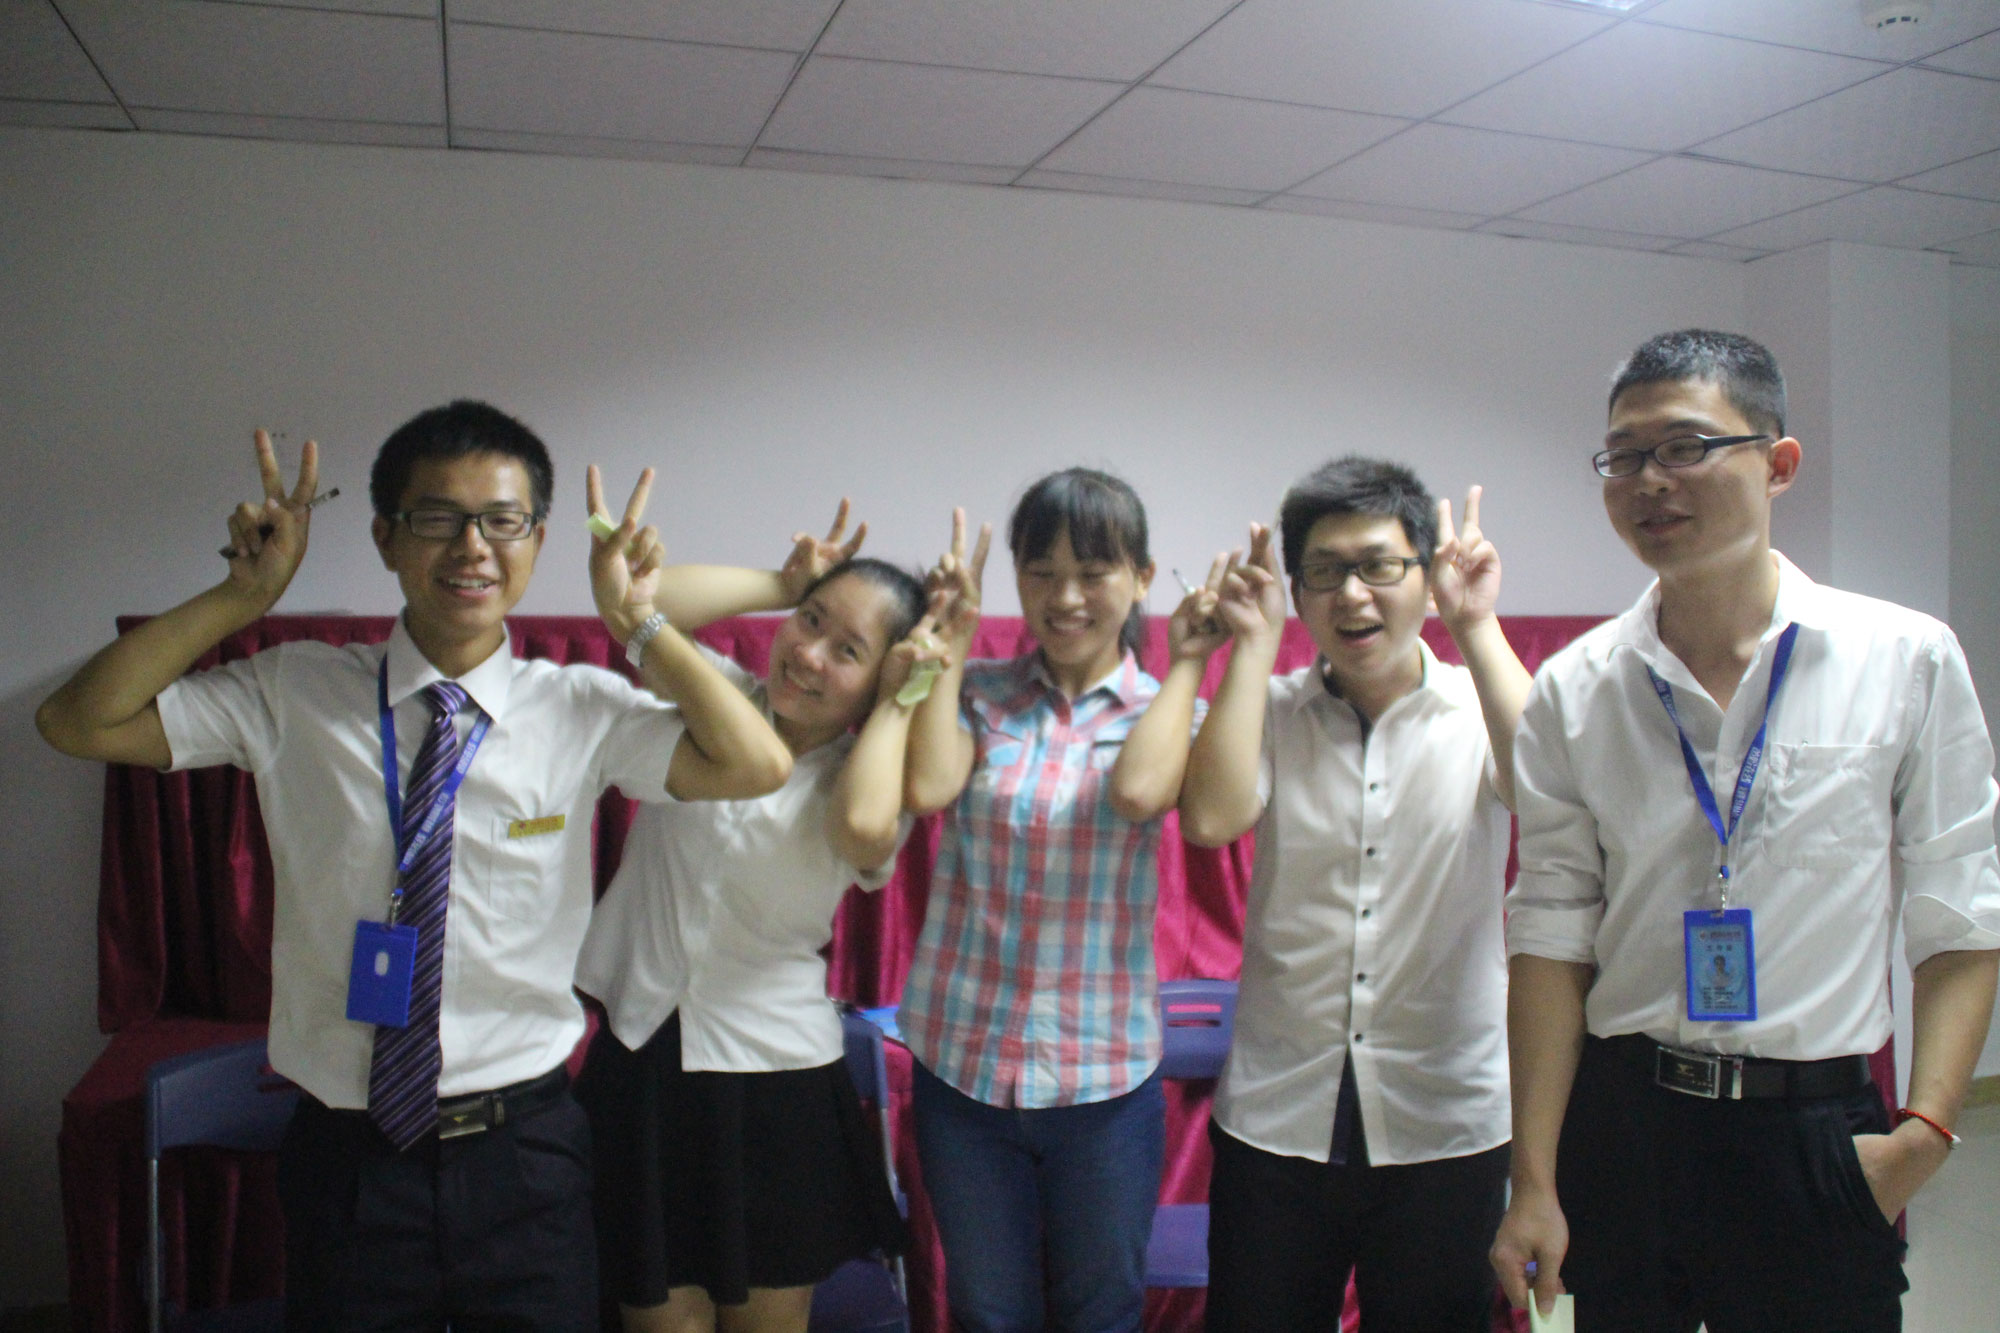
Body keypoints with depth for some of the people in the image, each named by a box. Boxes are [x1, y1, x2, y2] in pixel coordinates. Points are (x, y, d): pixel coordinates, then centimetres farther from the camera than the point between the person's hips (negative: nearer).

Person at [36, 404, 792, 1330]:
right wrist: (243, 596, -11)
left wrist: (638, 626, -16)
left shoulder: (581, 712, -5)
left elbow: (755, 766, -15)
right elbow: (78, 723, -3)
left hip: (522, 1150, 0)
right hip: (346, 1151, 1)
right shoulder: (295, 695, -2)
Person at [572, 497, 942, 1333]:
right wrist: (784, 584, -6)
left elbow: (865, 828, -27)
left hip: (774, 1079, 0)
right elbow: (642, 602, -17)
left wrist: (896, 698, -13)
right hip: (637, 1051, 0)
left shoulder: (864, 773, -1)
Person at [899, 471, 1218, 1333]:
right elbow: (928, 787, -18)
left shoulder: (1163, 707, -1)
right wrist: (950, 642, -8)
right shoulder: (979, 693, 2)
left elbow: (1139, 791, -23)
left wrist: (1188, 660, -12)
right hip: (963, 1063, 1)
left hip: (1104, 1075, -1)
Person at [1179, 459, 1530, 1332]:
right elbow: (1210, 819, -17)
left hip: (1448, 1130, 0)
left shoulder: (1479, 708, -1)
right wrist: (1254, 641, -12)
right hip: (1276, 1123, 1)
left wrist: (1476, 628, -18)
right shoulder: (1271, 710, 2)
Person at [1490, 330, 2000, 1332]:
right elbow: (1552, 937, -2)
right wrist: (1533, 1180, -3)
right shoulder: (1570, 693, -1)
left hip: (1817, 1131, -1)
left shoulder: (1909, 660, -4)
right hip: (1622, 1125, 1)